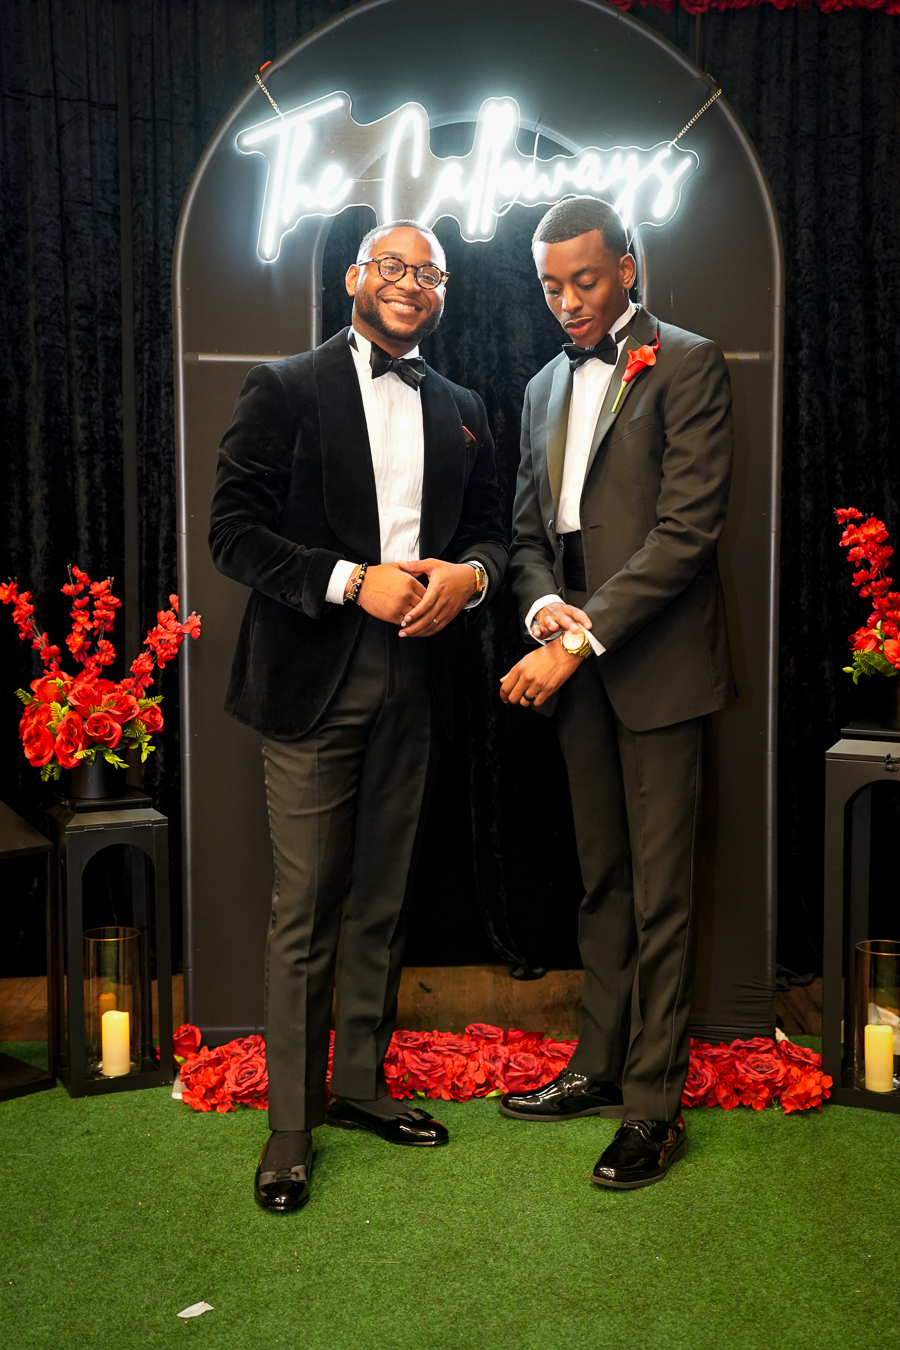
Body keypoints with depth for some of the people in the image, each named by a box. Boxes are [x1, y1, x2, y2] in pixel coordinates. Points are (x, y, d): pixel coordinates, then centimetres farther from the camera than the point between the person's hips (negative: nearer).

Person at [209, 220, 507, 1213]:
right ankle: (290, 1127, 13)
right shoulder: (284, 389, -1)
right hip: (313, 683, -4)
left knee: (381, 902, 14)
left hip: (411, 683, 5)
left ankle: (361, 1084, 30)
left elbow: (488, 529, 18)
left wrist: (470, 574, -6)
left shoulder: (461, 411, 15)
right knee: (304, 913, 0)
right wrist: (354, 580, -17)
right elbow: (233, 531, -8)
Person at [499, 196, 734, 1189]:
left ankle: (654, 1104, 10)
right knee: (602, 881, 15)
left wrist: (581, 634, -19)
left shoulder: (687, 366, -5)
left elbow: (687, 528, -14)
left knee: (659, 892, 0)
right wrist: (543, 605, -4)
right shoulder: (545, 388, 17)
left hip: (655, 662, -6)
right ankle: (599, 1066, 26)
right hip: (575, 667, 6)